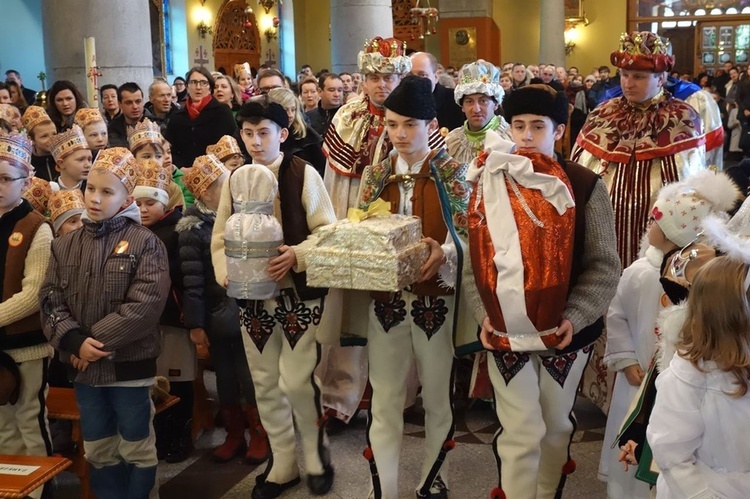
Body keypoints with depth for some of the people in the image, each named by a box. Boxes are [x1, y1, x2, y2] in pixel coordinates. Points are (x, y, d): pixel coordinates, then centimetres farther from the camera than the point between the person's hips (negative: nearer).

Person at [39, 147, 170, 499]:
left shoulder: (145, 242, -7)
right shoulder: (64, 245, 8)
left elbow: (146, 304, -16)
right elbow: (50, 301, 1)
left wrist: (98, 341, -18)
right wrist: (75, 341, -15)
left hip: (129, 364, -4)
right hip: (83, 367, 5)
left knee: (137, 449, 8)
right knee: (98, 452, 16)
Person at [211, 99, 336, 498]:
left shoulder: (303, 174, -6)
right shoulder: (235, 180, 6)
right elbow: (220, 237, 7)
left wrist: (296, 255, -24)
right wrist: (226, 273, -11)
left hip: (298, 293, -4)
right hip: (253, 296, 4)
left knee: (296, 381, -6)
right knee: (265, 383, 11)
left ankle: (316, 457, 20)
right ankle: (283, 464, 27)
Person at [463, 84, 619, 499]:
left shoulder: (585, 186, -7)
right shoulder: (489, 183, -1)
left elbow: (604, 265, -6)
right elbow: (474, 259, 2)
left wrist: (575, 316, -16)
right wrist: (484, 314, -9)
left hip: (565, 330, 0)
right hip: (506, 331, 0)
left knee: (556, 424, 17)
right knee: (521, 430, -1)